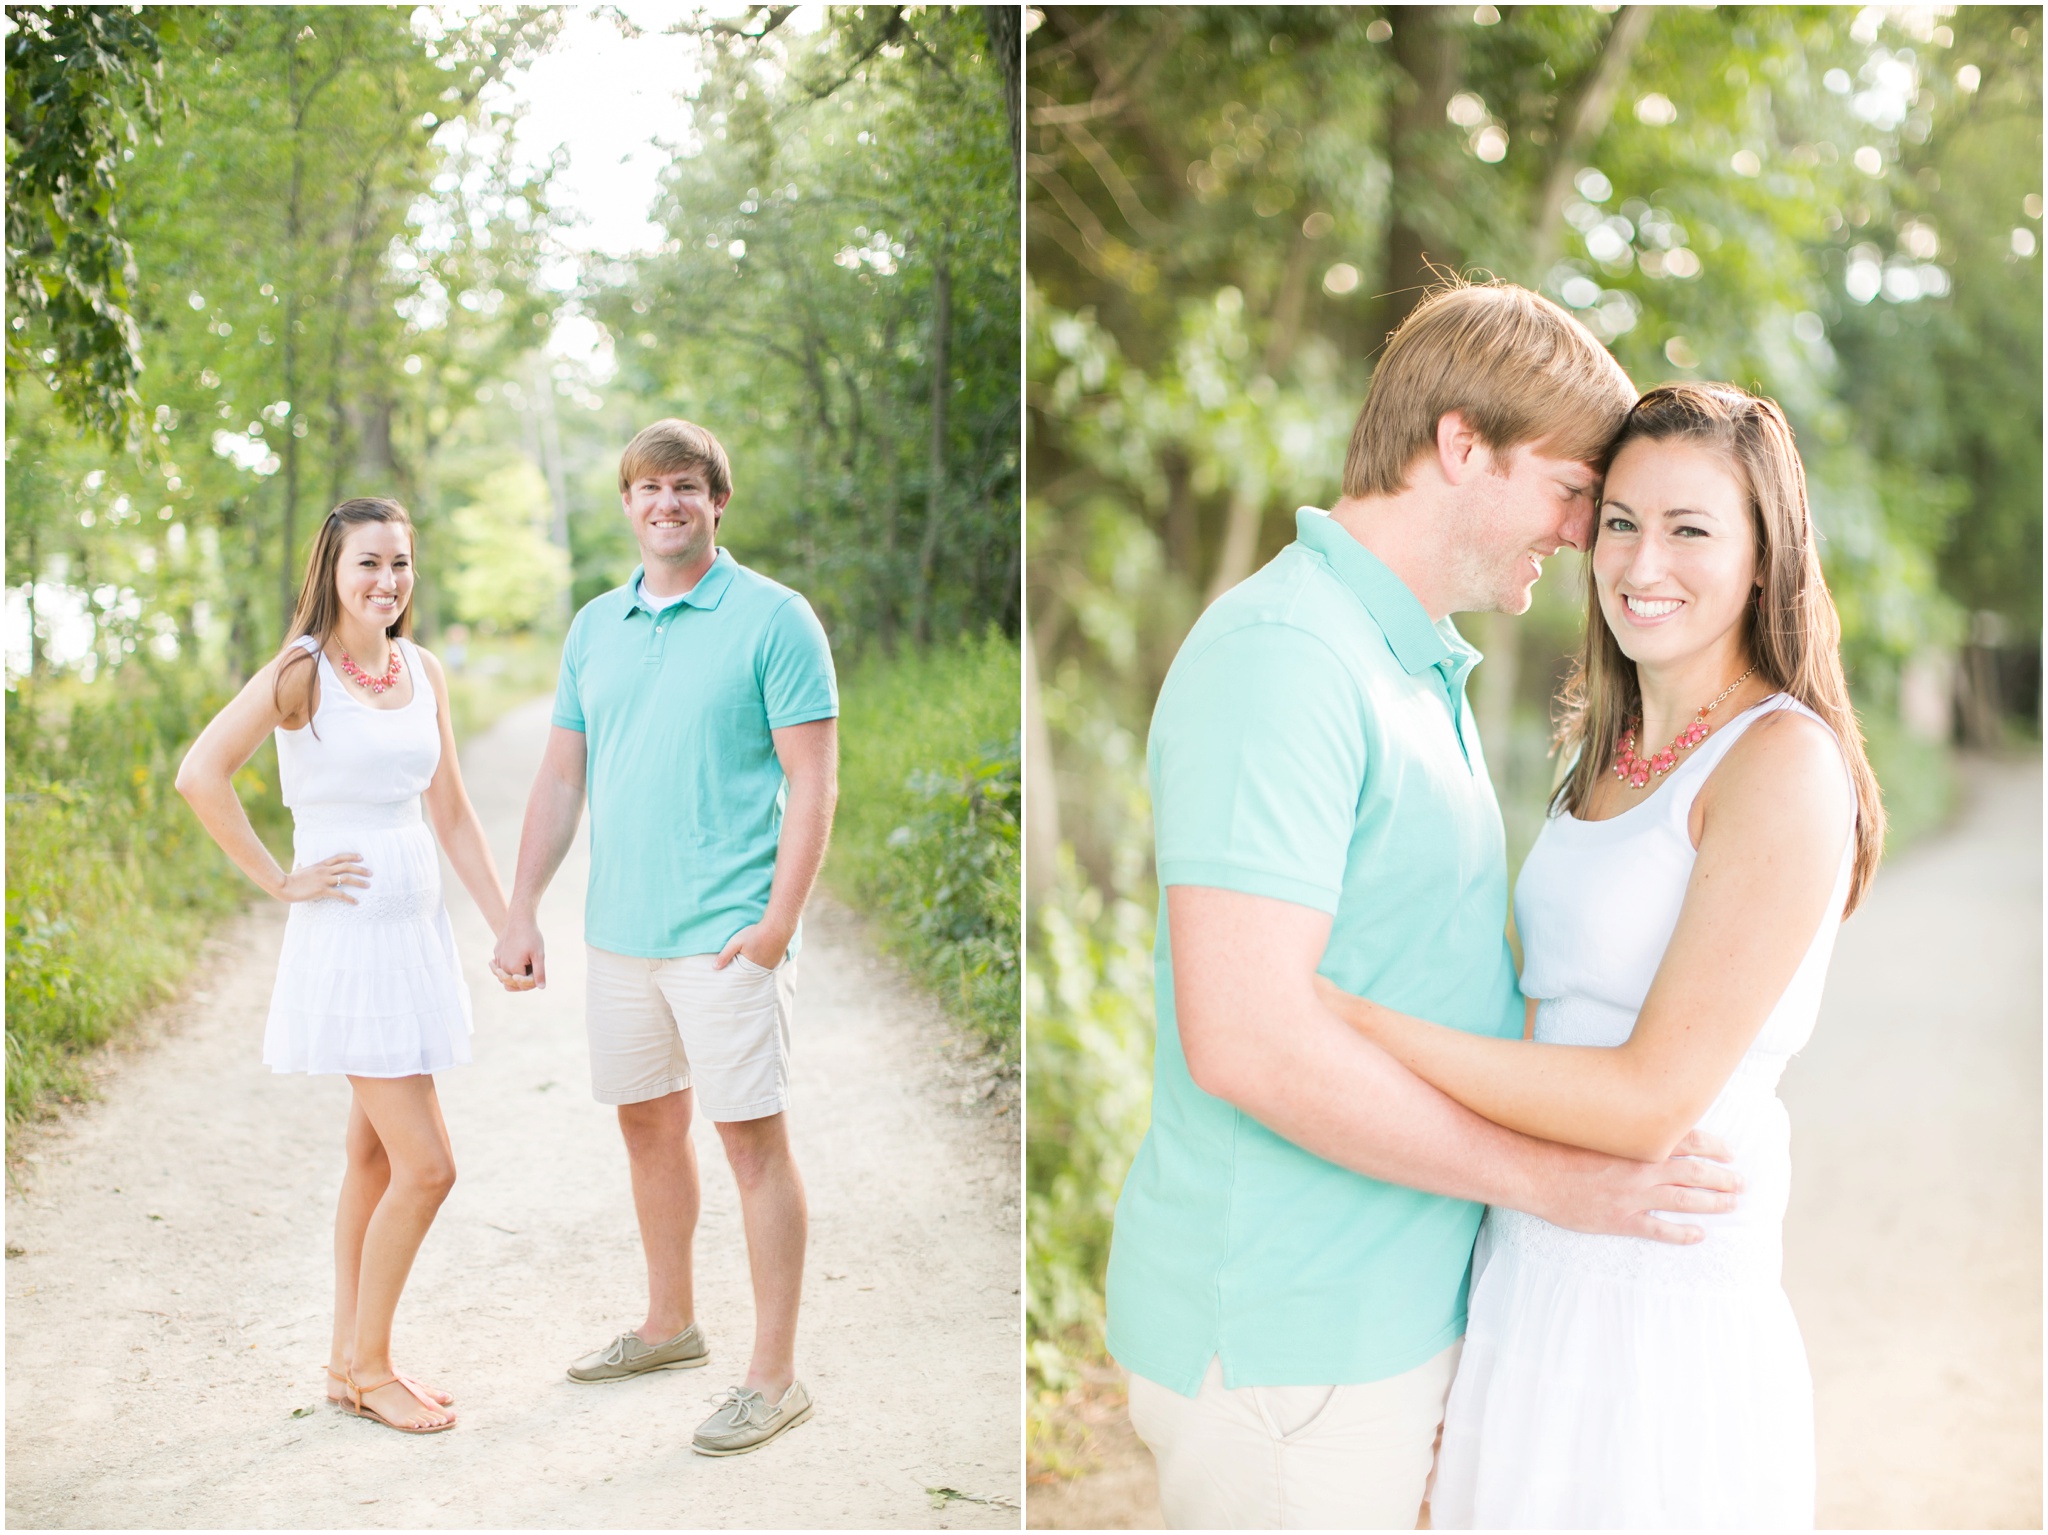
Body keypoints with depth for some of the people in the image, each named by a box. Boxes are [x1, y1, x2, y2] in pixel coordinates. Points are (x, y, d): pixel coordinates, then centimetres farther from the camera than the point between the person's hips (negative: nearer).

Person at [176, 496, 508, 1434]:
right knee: (426, 1165, -7)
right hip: (347, 938, -7)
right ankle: (367, 1367, 11)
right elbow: (200, 775, -17)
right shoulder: (303, 671, -11)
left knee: (375, 1158, 14)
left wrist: (509, 925, 10)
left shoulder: (422, 671, 8)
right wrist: (279, 882, -12)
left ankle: (349, 1359, 26)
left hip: (418, 930, 7)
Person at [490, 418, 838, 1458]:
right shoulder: (595, 626, 11)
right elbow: (561, 777, 14)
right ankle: (670, 1324, 35)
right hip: (618, 932, 6)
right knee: (648, 1127, 17)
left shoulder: (773, 619, -7)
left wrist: (778, 924, -17)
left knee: (753, 1140, -2)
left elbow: (812, 780, -10)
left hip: (726, 935, -6)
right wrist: (521, 912, 9)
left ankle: (774, 1375, 7)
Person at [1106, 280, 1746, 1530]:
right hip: (1285, 1341, -9)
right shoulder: (1279, 655, -20)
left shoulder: (1418, 668, 13)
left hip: (1394, 1309, 9)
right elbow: (1246, 1038, -28)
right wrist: (1550, 1177, -20)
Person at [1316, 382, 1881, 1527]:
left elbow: (1652, 1100, -22)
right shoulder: (1614, 749, 9)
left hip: (1663, 1301, -7)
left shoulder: (1784, 762, -16)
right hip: (1533, 1280, 7)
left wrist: (1333, 1011, -24)